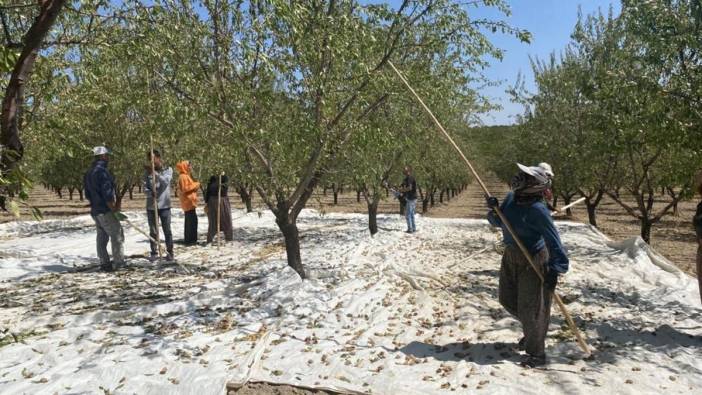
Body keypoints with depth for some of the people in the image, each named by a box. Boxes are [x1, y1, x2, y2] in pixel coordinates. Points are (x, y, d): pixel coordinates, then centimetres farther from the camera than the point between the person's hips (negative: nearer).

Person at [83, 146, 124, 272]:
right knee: (117, 235, -2)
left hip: (95, 211, 9)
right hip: (105, 211, -9)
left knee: (102, 237, 14)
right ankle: (117, 263, -1)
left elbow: (87, 194, 18)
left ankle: (104, 263, 20)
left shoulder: (88, 173, 13)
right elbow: (107, 193, -21)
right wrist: (113, 208, -12)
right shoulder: (102, 171, -18)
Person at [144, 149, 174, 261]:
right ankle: (154, 253, 17)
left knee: (167, 231, 3)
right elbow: (145, 188, 0)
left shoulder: (168, 169, 0)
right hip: (151, 206, 2)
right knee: (153, 231, 8)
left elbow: (165, 181, -18)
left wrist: (153, 172, -28)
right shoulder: (147, 172, 5)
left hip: (164, 205, -2)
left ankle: (169, 252, 11)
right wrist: (150, 193, -22)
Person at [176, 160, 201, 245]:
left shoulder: (186, 176, 19)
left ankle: (189, 239, 20)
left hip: (189, 201, 11)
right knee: (192, 221, -12)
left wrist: (195, 186, 6)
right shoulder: (183, 177, -13)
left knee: (190, 221, 14)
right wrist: (195, 185, -14)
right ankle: (190, 240, -10)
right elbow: (185, 189, -21)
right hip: (188, 201, -11)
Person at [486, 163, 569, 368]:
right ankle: (532, 330, 44)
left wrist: (554, 270, -30)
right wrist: (493, 209, -13)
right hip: (511, 256, 8)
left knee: (531, 307, 1)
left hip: (533, 260, -8)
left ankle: (537, 354, 18)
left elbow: (553, 241, -25)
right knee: (508, 299, 19)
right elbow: (498, 222, 8)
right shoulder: (511, 198, -2)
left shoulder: (537, 209, -26)